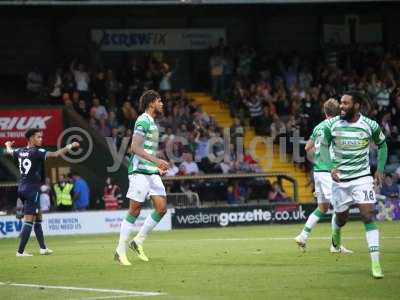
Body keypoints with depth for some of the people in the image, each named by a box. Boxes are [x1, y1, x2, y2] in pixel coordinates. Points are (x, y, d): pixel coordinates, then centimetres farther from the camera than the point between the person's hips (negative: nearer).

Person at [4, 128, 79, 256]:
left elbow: (10, 151, 31)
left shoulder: (20, 152, 8)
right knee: (29, 220, -7)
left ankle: (43, 248, 21)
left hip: (22, 187, 9)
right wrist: (70, 146, -12)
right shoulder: (37, 152, -14)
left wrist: (8, 145, 54)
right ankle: (20, 251, -10)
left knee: (38, 218, 18)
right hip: (32, 189, -9)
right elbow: (55, 154, -21)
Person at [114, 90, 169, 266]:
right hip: (140, 171, -9)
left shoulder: (152, 122, 20)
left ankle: (138, 242, 11)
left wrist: (158, 167, 21)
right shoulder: (143, 121, -10)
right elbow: (135, 147, -20)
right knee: (134, 210, -7)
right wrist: (156, 160, -25)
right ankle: (120, 251, -1)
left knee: (162, 208, -1)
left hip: (152, 172, 9)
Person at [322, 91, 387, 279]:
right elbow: (325, 146, 9)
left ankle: (375, 263, -16)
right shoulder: (332, 125, -6)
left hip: (362, 177, -2)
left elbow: (382, 145, 10)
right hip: (340, 179, 2)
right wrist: (331, 167, -7)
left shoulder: (370, 126, -8)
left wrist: (380, 169, 1)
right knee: (341, 219, 11)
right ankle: (336, 232, 51)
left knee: (368, 217, -15)